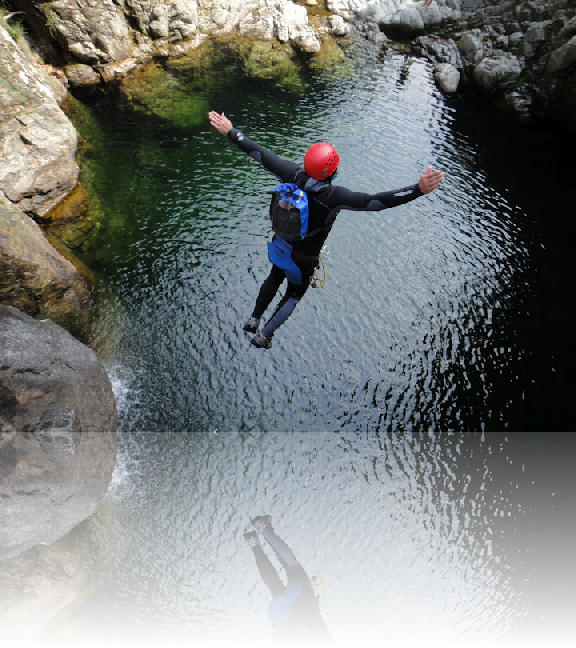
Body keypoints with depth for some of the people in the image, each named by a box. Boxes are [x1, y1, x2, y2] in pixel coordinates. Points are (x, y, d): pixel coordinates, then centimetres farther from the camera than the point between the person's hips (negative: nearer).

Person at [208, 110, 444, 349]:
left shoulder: (294, 175, -24)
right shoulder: (334, 197, -36)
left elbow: (260, 153, -15)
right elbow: (377, 201, -44)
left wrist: (230, 131, -3)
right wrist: (419, 189, -49)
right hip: (302, 258, -4)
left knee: (275, 277, 34)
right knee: (294, 294, 24)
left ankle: (253, 319, 47)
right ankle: (263, 335, 31)